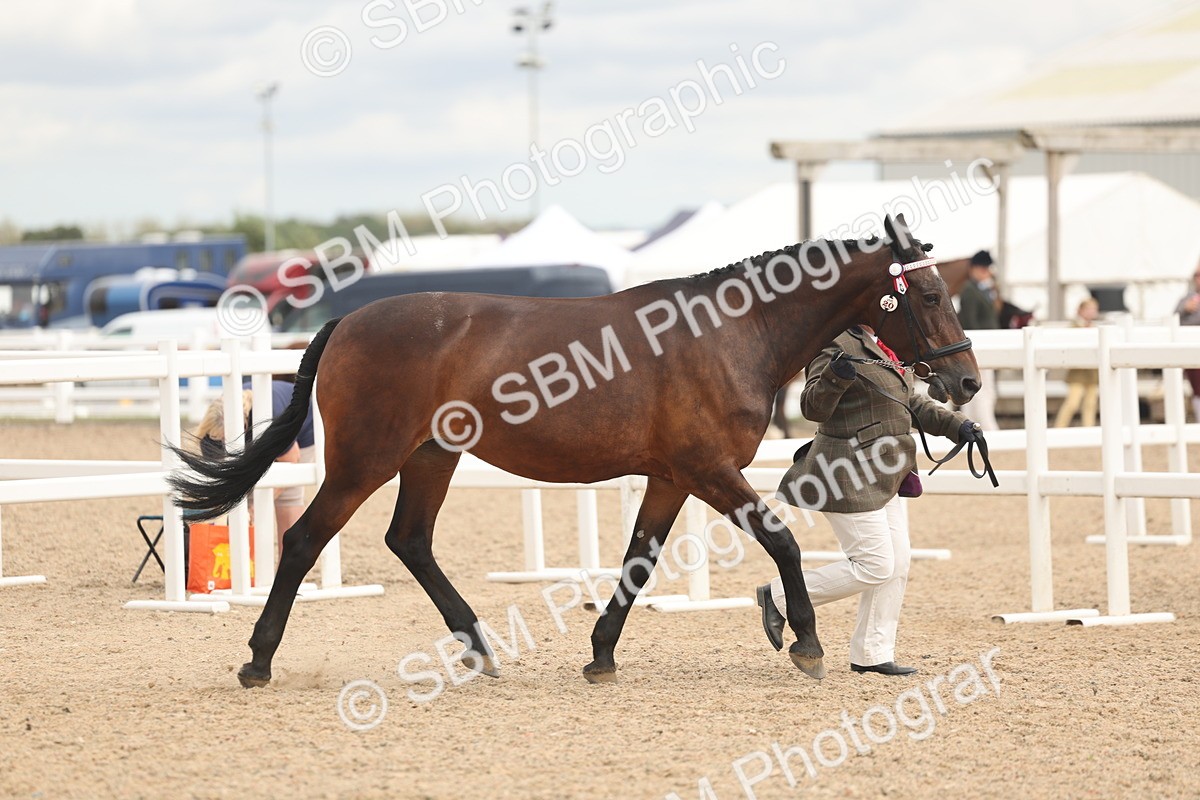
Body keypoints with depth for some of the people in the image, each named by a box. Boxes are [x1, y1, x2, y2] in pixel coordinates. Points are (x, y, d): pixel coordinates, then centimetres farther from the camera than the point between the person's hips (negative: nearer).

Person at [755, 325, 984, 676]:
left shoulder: (884, 349, 14)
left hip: (883, 478, 10)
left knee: (897, 566, 7)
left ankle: (872, 655, 15)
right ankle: (779, 597, 5)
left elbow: (913, 404, 25)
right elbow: (814, 407, -22)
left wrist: (957, 426, 16)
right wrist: (835, 377, -41)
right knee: (875, 566, -9)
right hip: (849, 479, -10)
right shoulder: (836, 347, -15)